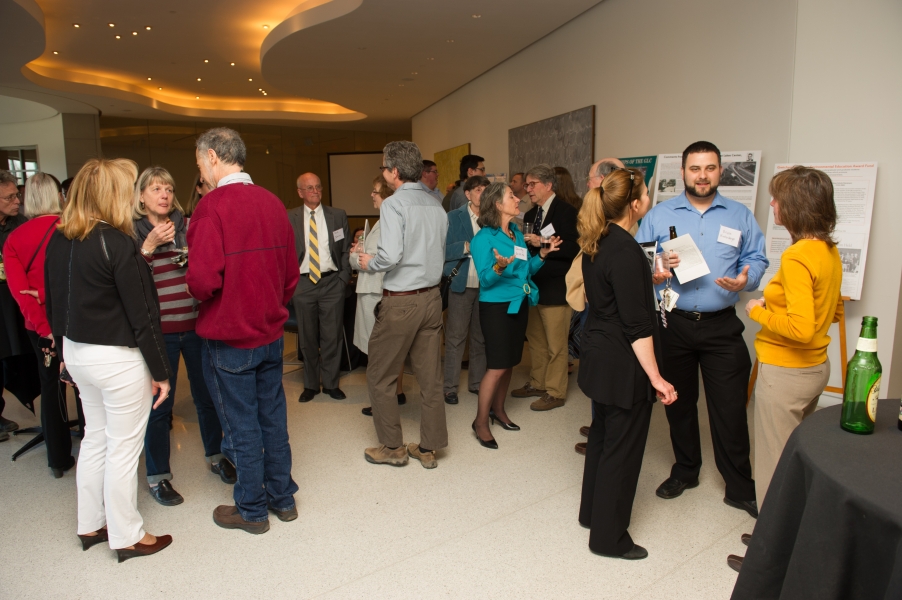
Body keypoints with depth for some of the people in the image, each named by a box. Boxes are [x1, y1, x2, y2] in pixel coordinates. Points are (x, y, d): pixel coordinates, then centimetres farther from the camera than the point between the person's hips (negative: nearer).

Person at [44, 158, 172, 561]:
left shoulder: (58, 240, 2)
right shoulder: (117, 243, -21)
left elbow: (54, 302, 12)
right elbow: (140, 313, -18)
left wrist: (64, 348, 24)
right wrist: (160, 371, -11)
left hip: (77, 352, 8)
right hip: (118, 358, -8)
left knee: (95, 436, 21)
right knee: (123, 447, 6)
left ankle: (90, 525, 36)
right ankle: (127, 537, 22)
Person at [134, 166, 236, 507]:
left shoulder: (187, 227, 7)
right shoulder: (133, 232, -2)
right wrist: (149, 246, -20)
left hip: (196, 325, 3)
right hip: (158, 330, -3)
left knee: (207, 395, 13)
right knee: (160, 403, 5)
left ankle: (215, 456, 34)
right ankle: (157, 476, 22)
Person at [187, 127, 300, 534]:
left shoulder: (213, 206, -17)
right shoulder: (273, 203, 3)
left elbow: (204, 280, -24)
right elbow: (291, 272, 7)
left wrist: (191, 285, -2)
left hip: (229, 338, -6)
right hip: (271, 333, 6)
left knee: (241, 425, 7)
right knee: (273, 416, 17)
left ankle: (251, 510, 23)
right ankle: (282, 498, 31)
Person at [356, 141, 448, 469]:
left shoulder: (393, 204, -14)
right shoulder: (436, 207, 7)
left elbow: (390, 255, -24)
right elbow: (440, 254, 11)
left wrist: (368, 263, -5)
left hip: (401, 302, -7)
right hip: (431, 297, 7)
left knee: (380, 376, 10)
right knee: (430, 377, 12)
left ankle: (392, 447, 20)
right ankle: (428, 448, 23)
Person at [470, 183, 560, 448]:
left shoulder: (517, 232, 9)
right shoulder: (483, 238, -12)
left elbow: (527, 269, 13)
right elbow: (485, 279, -16)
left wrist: (542, 254, -1)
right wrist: (499, 267, -34)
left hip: (519, 304, 7)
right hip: (496, 307, -7)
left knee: (509, 362, 13)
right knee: (497, 366, -7)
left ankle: (498, 409, 30)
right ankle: (481, 422, 6)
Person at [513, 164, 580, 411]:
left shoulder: (566, 212, -9)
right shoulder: (530, 215, 15)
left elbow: (573, 248, -17)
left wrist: (542, 243, -23)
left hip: (556, 289, -8)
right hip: (534, 286, 8)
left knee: (556, 344, 1)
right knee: (535, 340, 16)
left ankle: (555, 392, 12)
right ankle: (537, 383, 29)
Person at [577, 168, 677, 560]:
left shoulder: (596, 243, 6)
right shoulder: (626, 251, -23)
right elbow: (637, 326, -24)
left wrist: (650, 277, 24)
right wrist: (655, 378, -21)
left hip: (599, 356, 10)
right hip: (623, 365, -10)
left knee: (602, 435, 22)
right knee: (622, 447, 4)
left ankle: (592, 511, 40)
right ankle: (608, 536, 19)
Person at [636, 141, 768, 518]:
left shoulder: (740, 216, 6)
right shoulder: (658, 215, 5)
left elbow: (756, 259, 7)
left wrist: (745, 280, -14)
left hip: (721, 327, -1)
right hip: (673, 324, 1)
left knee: (730, 409, 0)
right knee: (678, 403, 14)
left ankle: (740, 488, 16)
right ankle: (685, 471, 34)